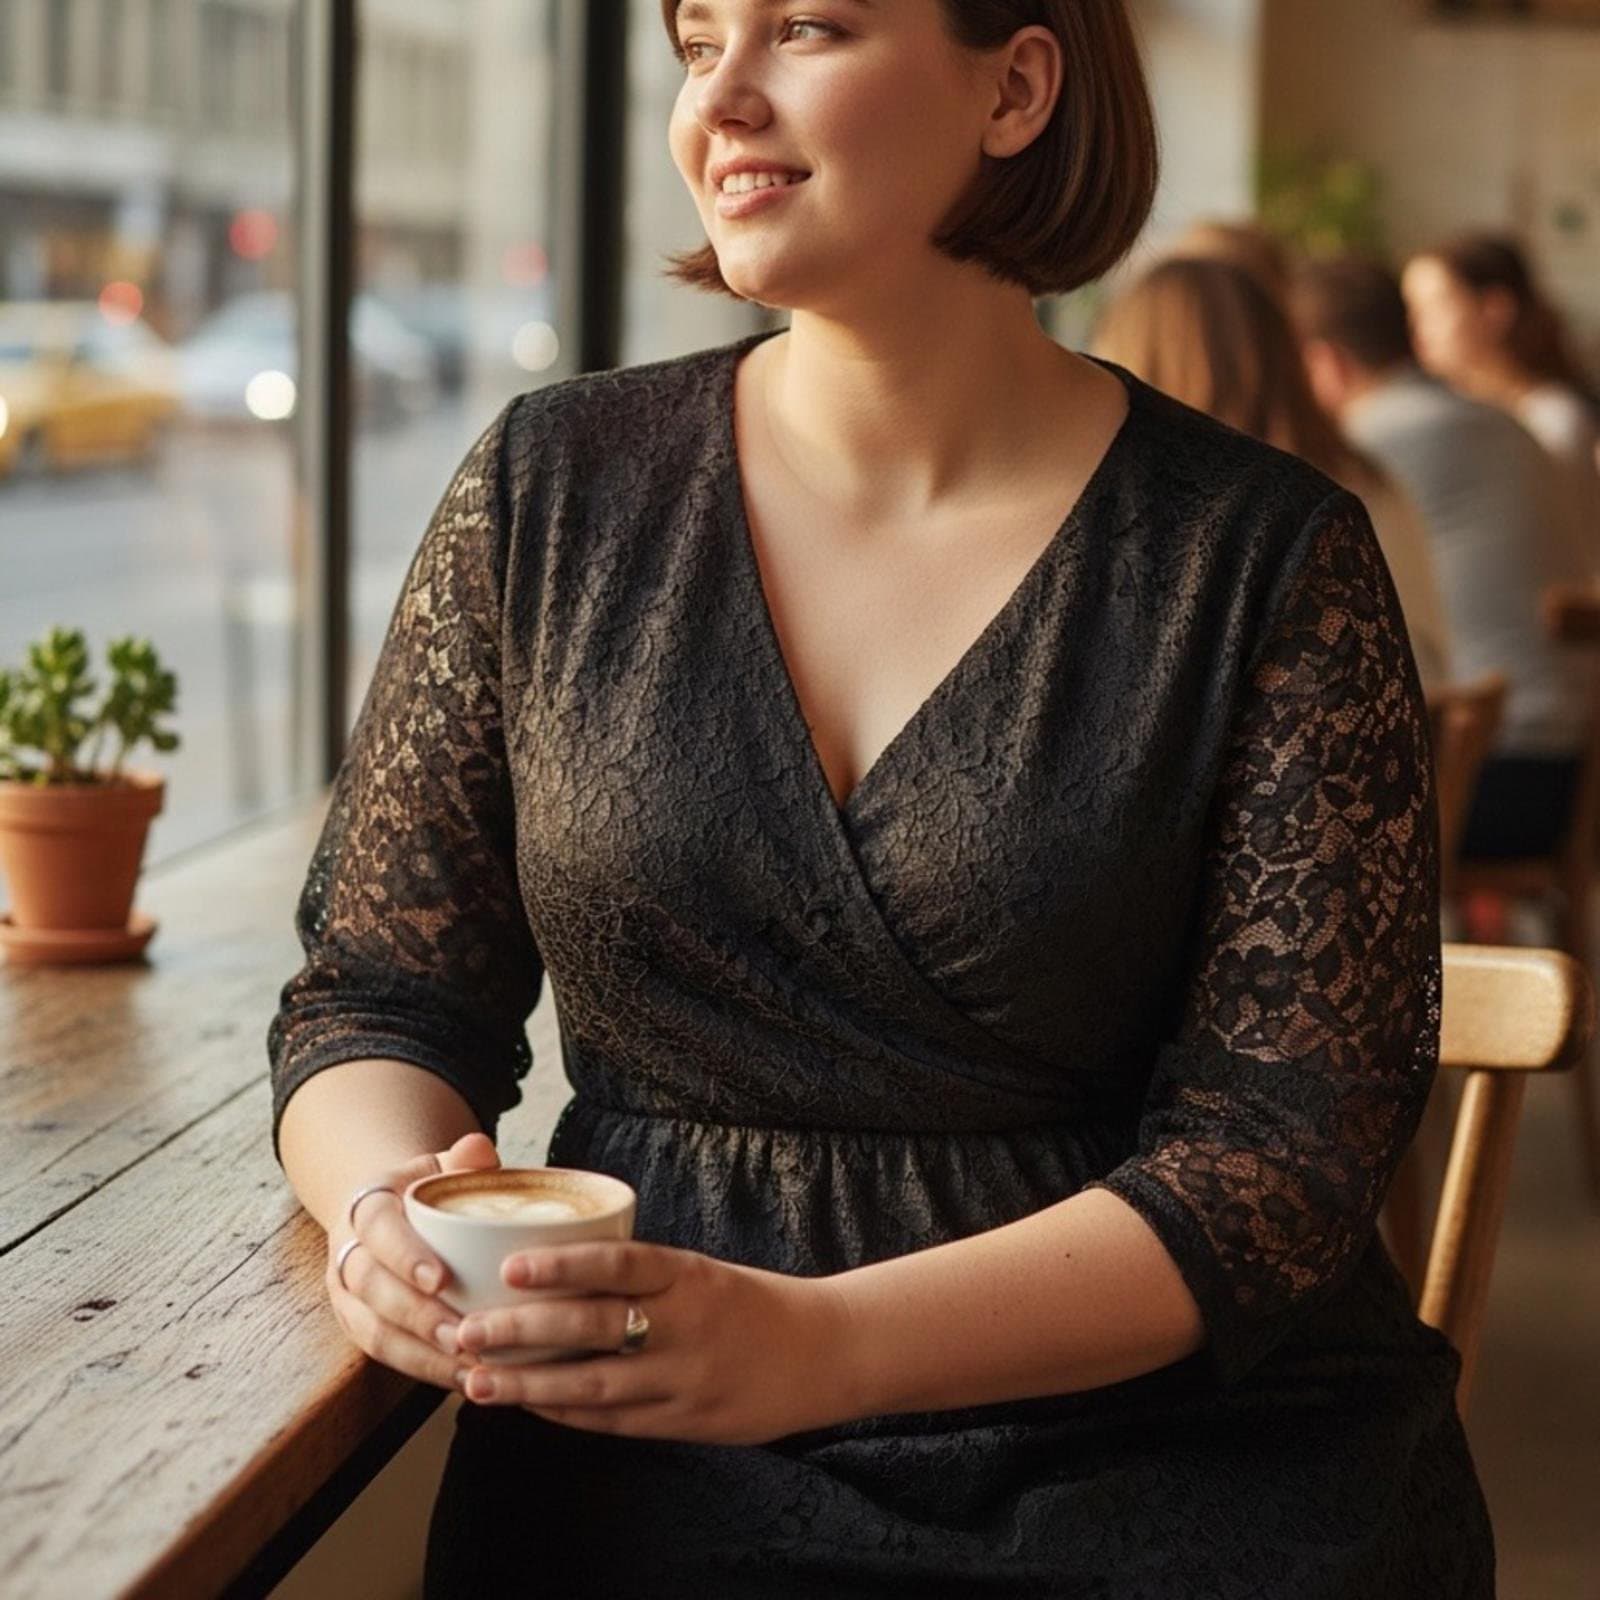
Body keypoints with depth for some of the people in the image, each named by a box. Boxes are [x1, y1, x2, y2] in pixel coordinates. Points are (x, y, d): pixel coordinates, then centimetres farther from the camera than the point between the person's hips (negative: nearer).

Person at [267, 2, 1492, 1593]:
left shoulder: (1268, 559, -2)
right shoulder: (552, 487, 5)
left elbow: (1287, 1143, -8)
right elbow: (372, 997, 9)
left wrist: (815, 1341, -22)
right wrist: (385, 1209, -15)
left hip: (1174, 1444, 0)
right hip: (659, 1462, 1)